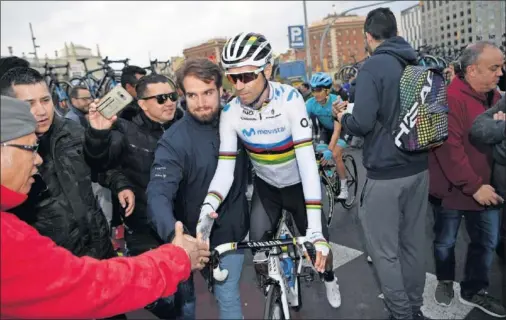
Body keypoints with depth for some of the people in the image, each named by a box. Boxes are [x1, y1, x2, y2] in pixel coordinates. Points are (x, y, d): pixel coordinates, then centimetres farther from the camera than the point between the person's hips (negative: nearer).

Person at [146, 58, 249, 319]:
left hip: (232, 229, 2)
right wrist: (174, 235, -48)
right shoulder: (174, 140, -20)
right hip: (194, 234, -1)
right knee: (185, 295, 17)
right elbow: (159, 193, -31)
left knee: (228, 297, 8)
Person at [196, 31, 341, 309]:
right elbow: (225, 168, -21)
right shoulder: (230, 113, -20)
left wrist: (315, 226, -41)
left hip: (299, 183, -2)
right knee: (258, 250, -3)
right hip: (265, 185, 2)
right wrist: (208, 207, -42)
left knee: (319, 244, 8)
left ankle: (329, 278, 44)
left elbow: (307, 160, -33)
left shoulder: (289, 99, -28)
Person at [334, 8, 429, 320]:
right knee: (414, 243, 18)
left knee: (384, 251, 6)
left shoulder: (373, 66, -13)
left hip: (386, 172, -8)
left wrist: (342, 116, -1)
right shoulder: (420, 65, 10)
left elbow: (363, 123, -21)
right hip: (419, 168, 8)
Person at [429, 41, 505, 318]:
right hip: (452, 188, -7)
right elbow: (448, 148, -24)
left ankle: (474, 291, 34)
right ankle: (445, 281, 37)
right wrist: (473, 186, -21)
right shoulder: (450, 98, -20)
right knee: (445, 241, 12)